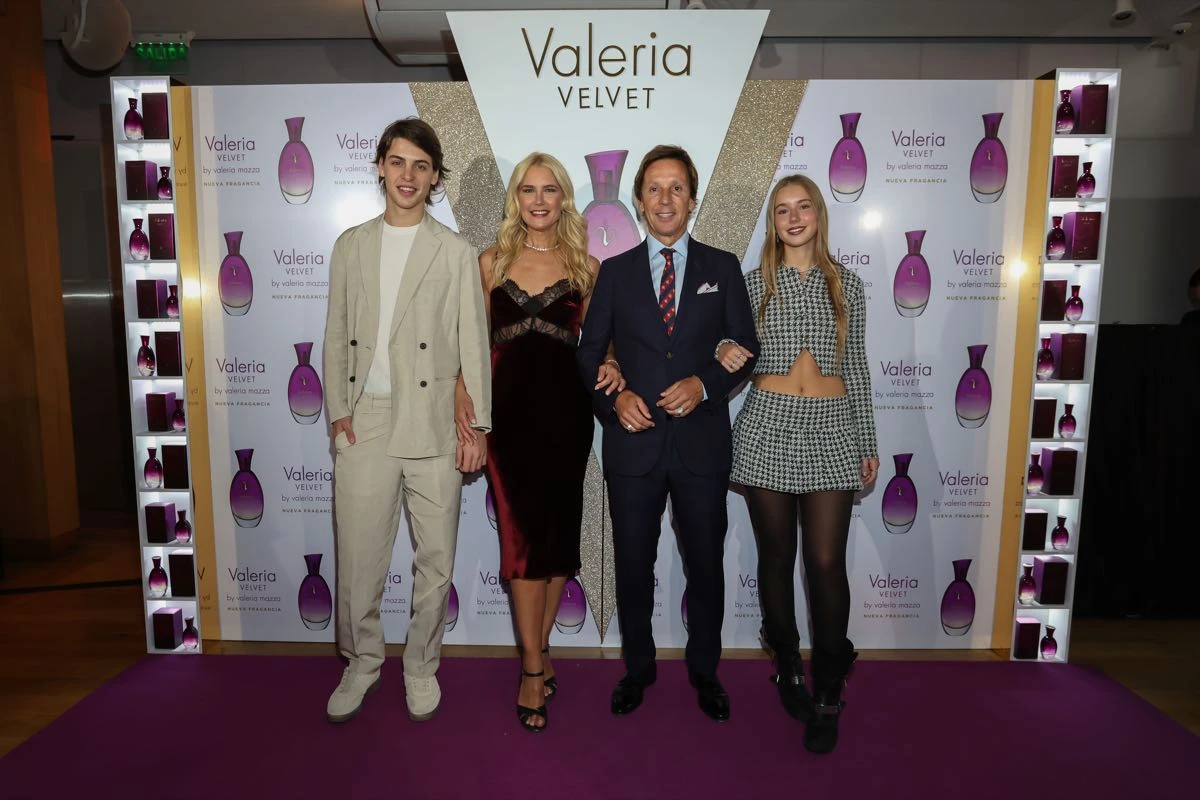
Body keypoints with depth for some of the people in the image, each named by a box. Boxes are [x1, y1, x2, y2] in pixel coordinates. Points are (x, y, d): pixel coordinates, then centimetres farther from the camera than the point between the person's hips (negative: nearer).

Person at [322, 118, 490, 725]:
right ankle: (362, 662, 30)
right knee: (357, 557, 7)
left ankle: (421, 665, 28)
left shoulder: (456, 252, 3)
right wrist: (338, 413, 3)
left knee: (434, 559, 7)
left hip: (434, 426, -1)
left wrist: (477, 426, -4)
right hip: (365, 423, 2)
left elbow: (473, 344, 0)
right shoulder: (351, 246, 11)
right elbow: (337, 337, 11)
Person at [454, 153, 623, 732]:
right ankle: (534, 665, 10)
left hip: (564, 407, 1)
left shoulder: (585, 265, 8)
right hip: (509, 408, -1)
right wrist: (462, 394, -6)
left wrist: (608, 365, -10)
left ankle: (537, 649, 25)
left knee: (558, 531, 6)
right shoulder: (491, 262, 8)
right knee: (524, 534, -1)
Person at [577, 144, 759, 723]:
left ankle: (705, 670, 34)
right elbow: (589, 353, 6)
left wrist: (704, 385, -14)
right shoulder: (615, 272, 6)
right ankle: (638, 667, 34)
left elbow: (746, 347, 3)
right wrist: (614, 398, -11)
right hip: (634, 442, 1)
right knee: (632, 565, 13)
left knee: (705, 563, 12)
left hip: (702, 441, 0)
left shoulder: (722, 267, 5)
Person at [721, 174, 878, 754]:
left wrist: (868, 444, 9)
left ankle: (828, 694, 13)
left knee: (826, 561, -3)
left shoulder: (847, 285, 9)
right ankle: (788, 668, 29)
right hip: (767, 426, 0)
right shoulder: (754, 283, 6)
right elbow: (736, 357, 13)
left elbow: (856, 368, 11)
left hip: (831, 429, 0)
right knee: (776, 555, 8)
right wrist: (726, 357, -12)